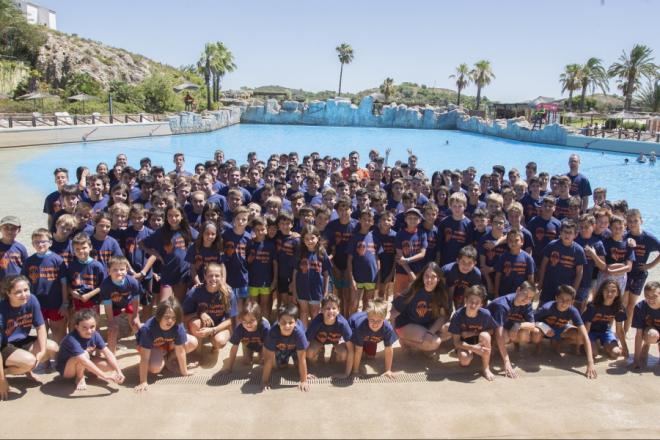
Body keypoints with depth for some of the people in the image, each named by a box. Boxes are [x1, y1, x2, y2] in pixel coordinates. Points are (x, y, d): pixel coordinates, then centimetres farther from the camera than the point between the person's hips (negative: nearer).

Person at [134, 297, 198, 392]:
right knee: (155, 368, -32)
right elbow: (144, 358, -37)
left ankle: (169, 359, 5)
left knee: (193, 343, -17)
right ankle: (163, 360, 5)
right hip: (152, 346, -3)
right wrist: (143, 382, -36)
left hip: (168, 343, 3)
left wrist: (184, 372, -15)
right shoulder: (148, 328, -40)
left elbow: (180, 350, -23)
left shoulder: (178, 326, -33)